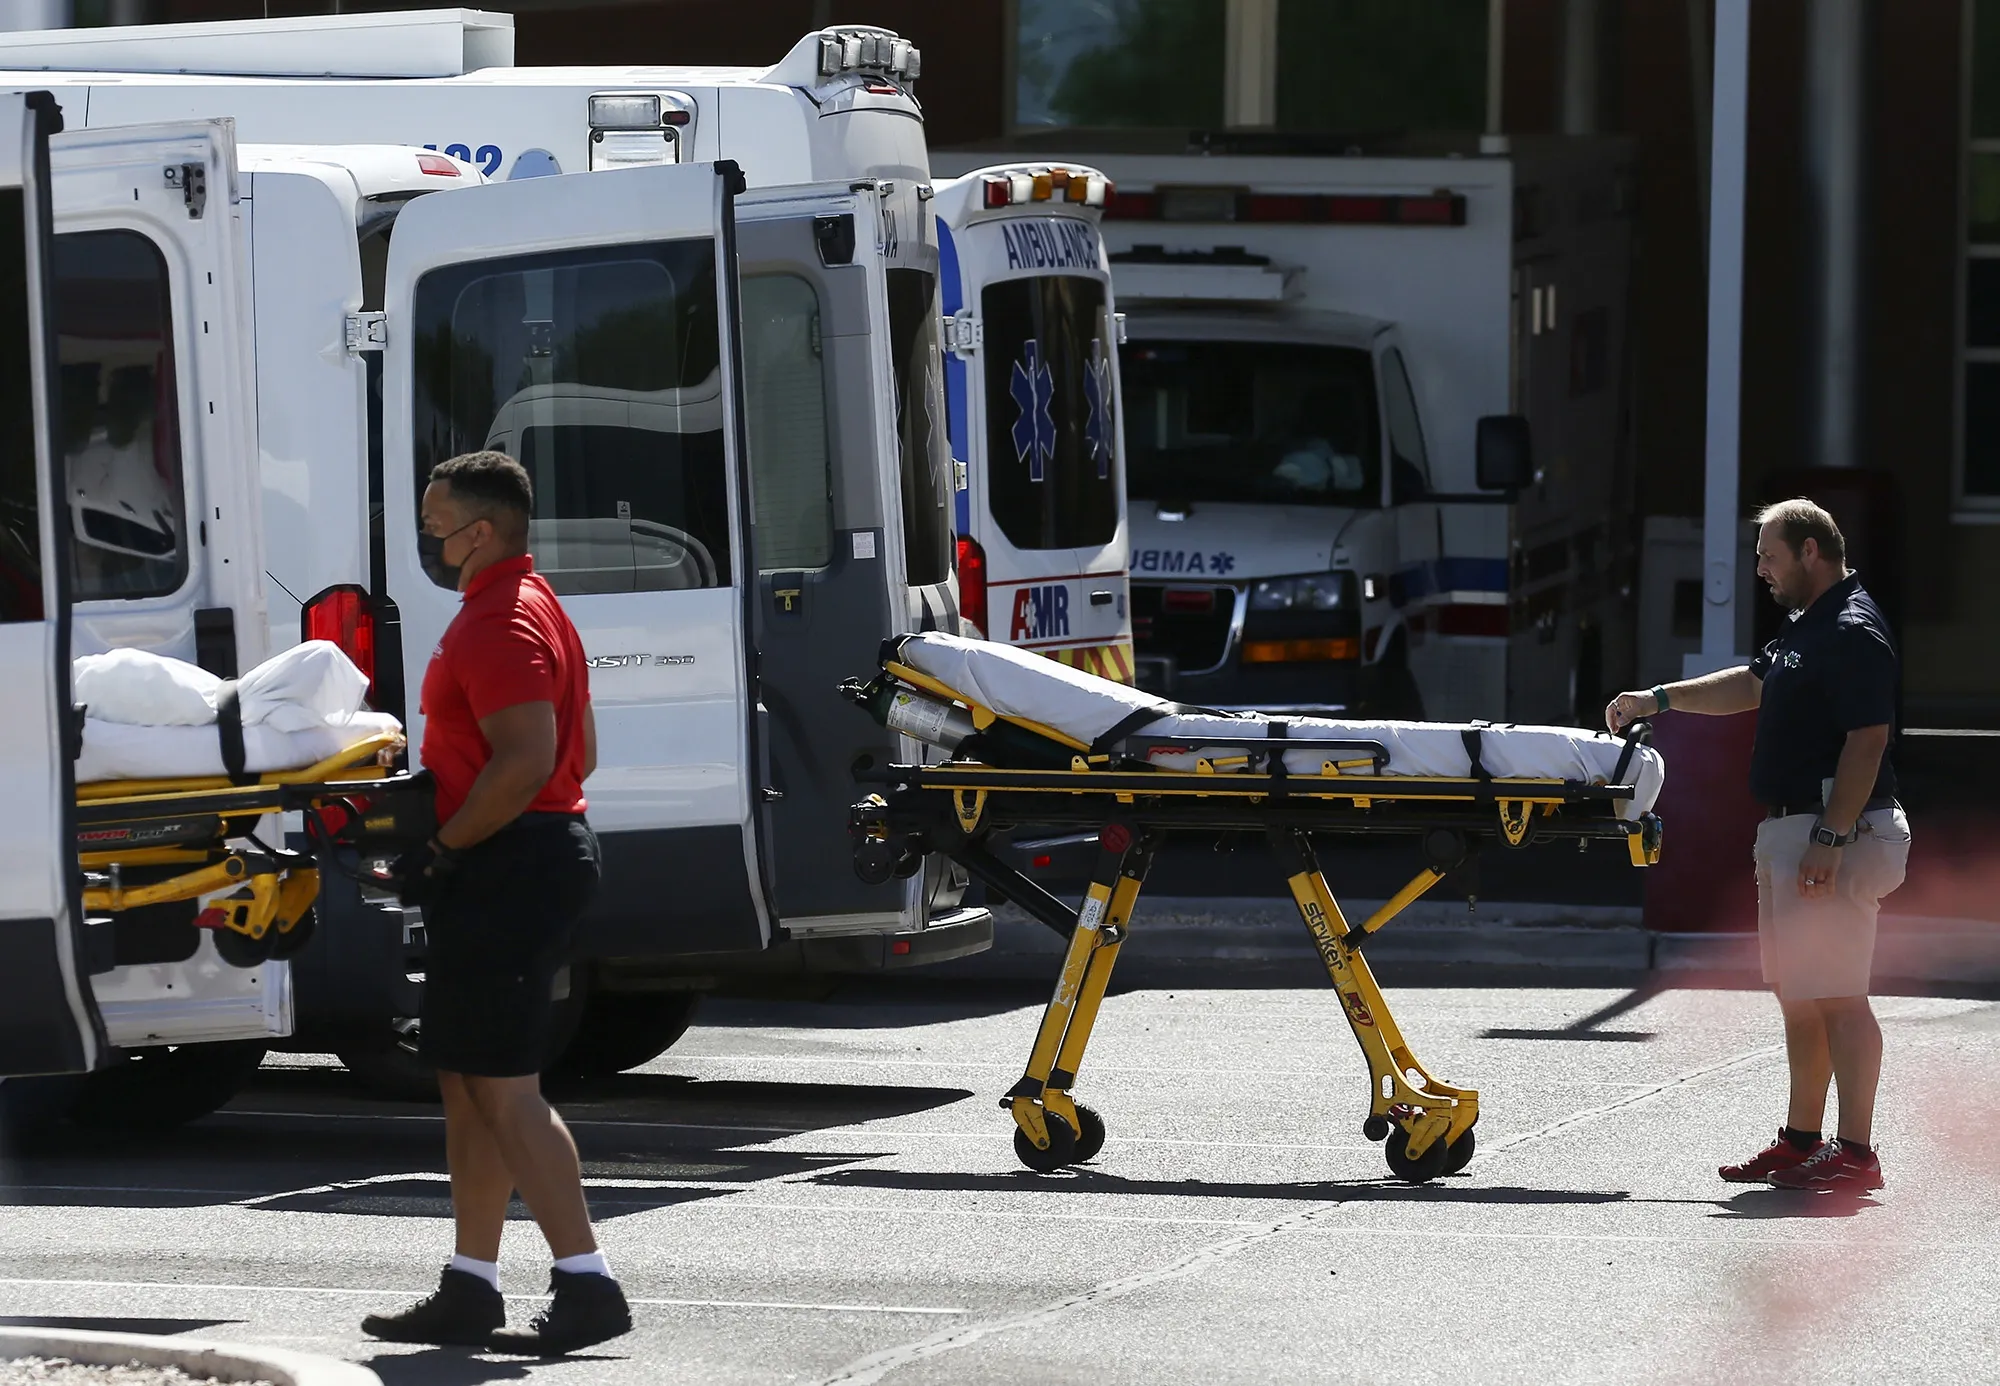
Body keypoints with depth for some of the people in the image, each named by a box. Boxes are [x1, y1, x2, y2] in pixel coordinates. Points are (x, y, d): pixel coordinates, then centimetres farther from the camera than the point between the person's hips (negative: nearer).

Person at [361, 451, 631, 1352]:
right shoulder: (535, 609, 18)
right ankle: (468, 1292, 19)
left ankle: (586, 1284, -13)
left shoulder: (499, 626, -16)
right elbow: (575, 751, 23)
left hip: (504, 871, -11)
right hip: (547, 849, 11)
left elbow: (526, 760, -26)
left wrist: (441, 854, -19)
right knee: (471, 1085, 14)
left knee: (502, 1089, -11)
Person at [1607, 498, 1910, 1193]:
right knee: (1800, 997, 14)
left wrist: (1830, 840, -25)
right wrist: (1658, 699, 28)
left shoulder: (1854, 633, -16)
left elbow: (1867, 742, -21)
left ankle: (1855, 1153, -11)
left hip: (1835, 831, -11)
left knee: (1836, 997, -11)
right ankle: (1801, 1141, 20)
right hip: (1788, 830, 11)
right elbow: (1751, 684, 32)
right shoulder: (1808, 627, 17)